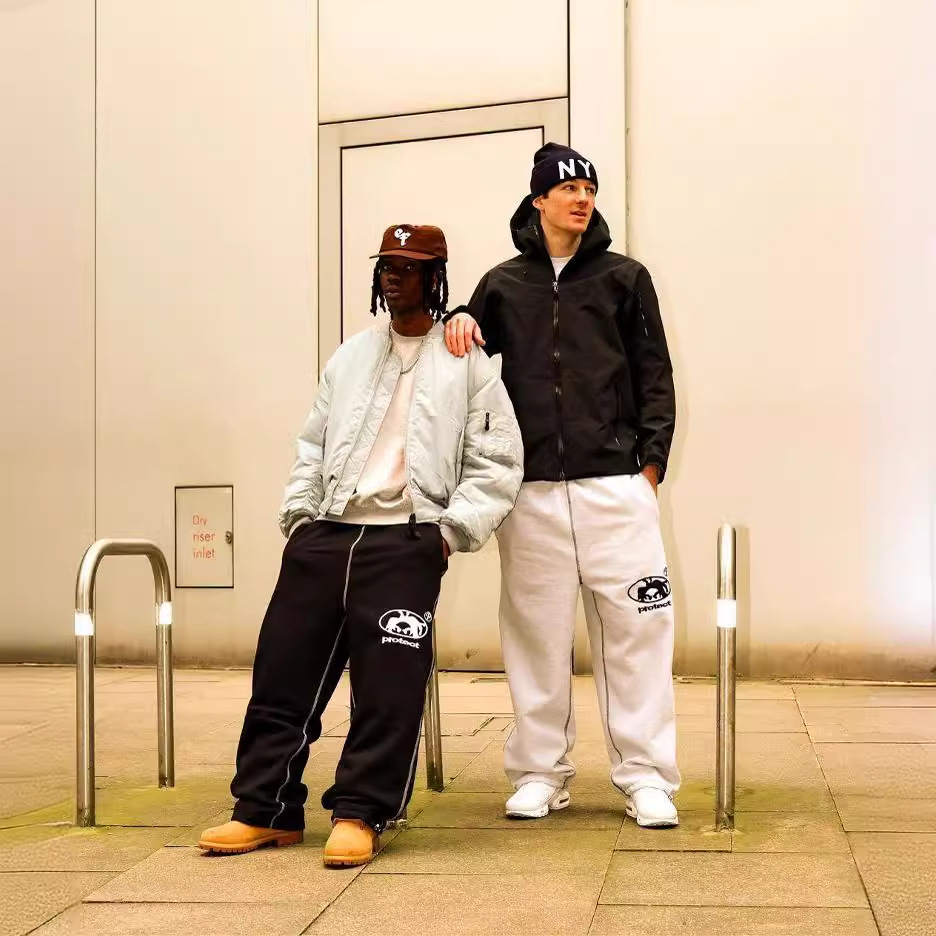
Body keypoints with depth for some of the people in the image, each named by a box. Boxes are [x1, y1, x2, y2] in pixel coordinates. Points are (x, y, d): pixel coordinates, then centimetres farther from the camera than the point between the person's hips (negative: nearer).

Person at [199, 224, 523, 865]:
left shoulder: (467, 366, 5)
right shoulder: (350, 357, 19)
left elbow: (499, 464, 1)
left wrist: (453, 530, -7)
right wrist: (298, 514, 9)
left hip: (405, 542, -4)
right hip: (323, 535, 5)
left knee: (388, 686, -7)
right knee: (283, 670, 3)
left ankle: (359, 815, 4)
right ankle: (265, 810, 13)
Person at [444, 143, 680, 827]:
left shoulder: (624, 278, 10)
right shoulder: (504, 285, 14)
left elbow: (654, 375, 8)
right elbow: (470, 352, 24)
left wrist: (651, 460, -2)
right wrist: (460, 320, 1)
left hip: (616, 483, -1)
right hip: (532, 490, 1)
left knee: (635, 627, -3)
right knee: (537, 631, 5)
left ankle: (646, 774, 5)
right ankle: (541, 771, 15)